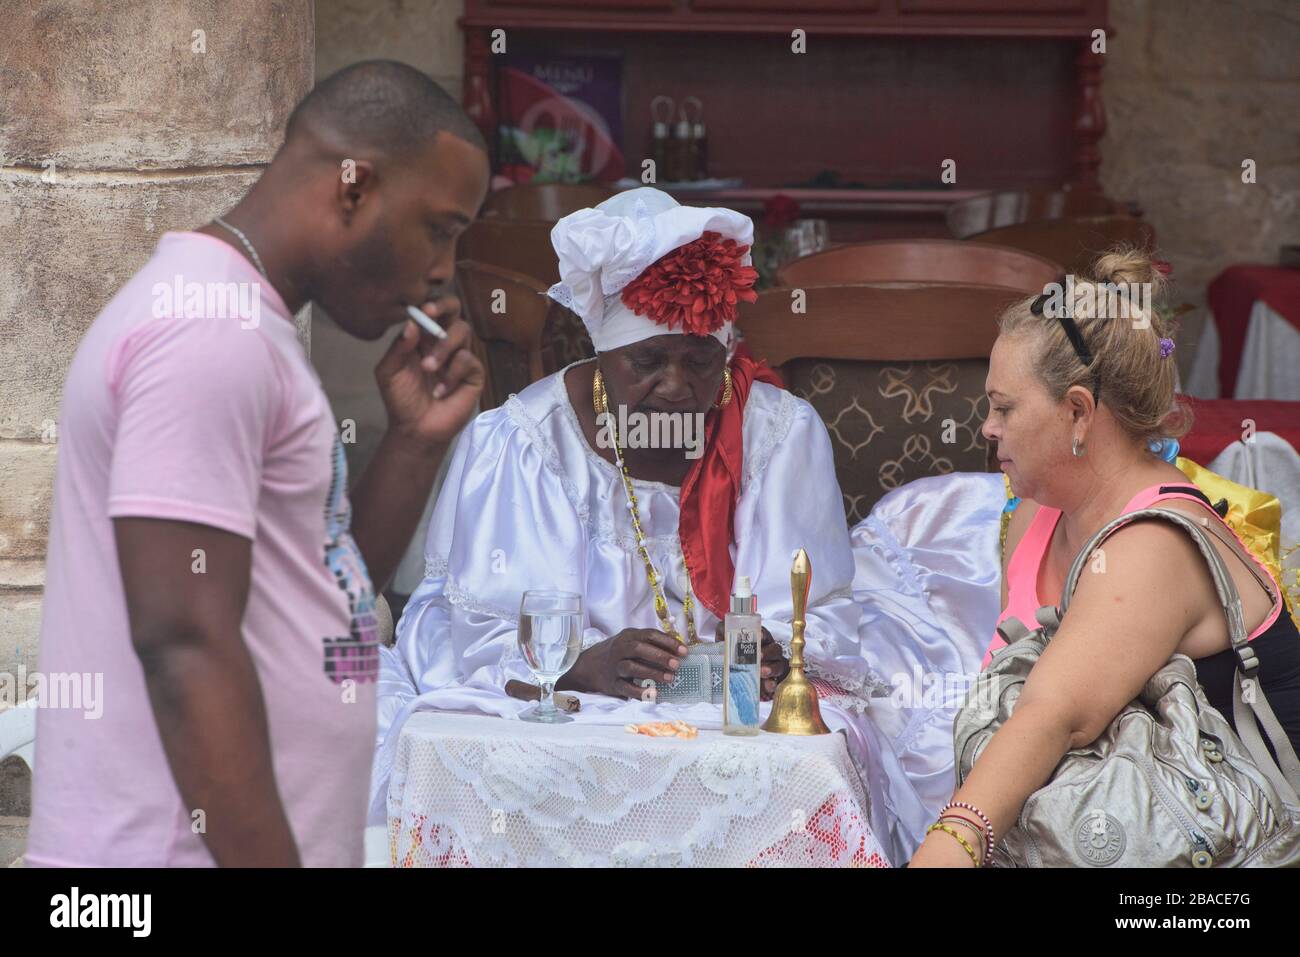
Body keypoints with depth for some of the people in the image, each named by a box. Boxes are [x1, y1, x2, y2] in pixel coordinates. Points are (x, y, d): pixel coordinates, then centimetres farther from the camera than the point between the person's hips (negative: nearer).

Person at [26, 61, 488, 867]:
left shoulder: (240, 322, 14)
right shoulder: (212, 328, -16)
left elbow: (335, 590, 18)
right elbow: (185, 642, -23)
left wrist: (416, 438, 6)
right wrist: (272, 861, -23)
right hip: (191, 849, -10)